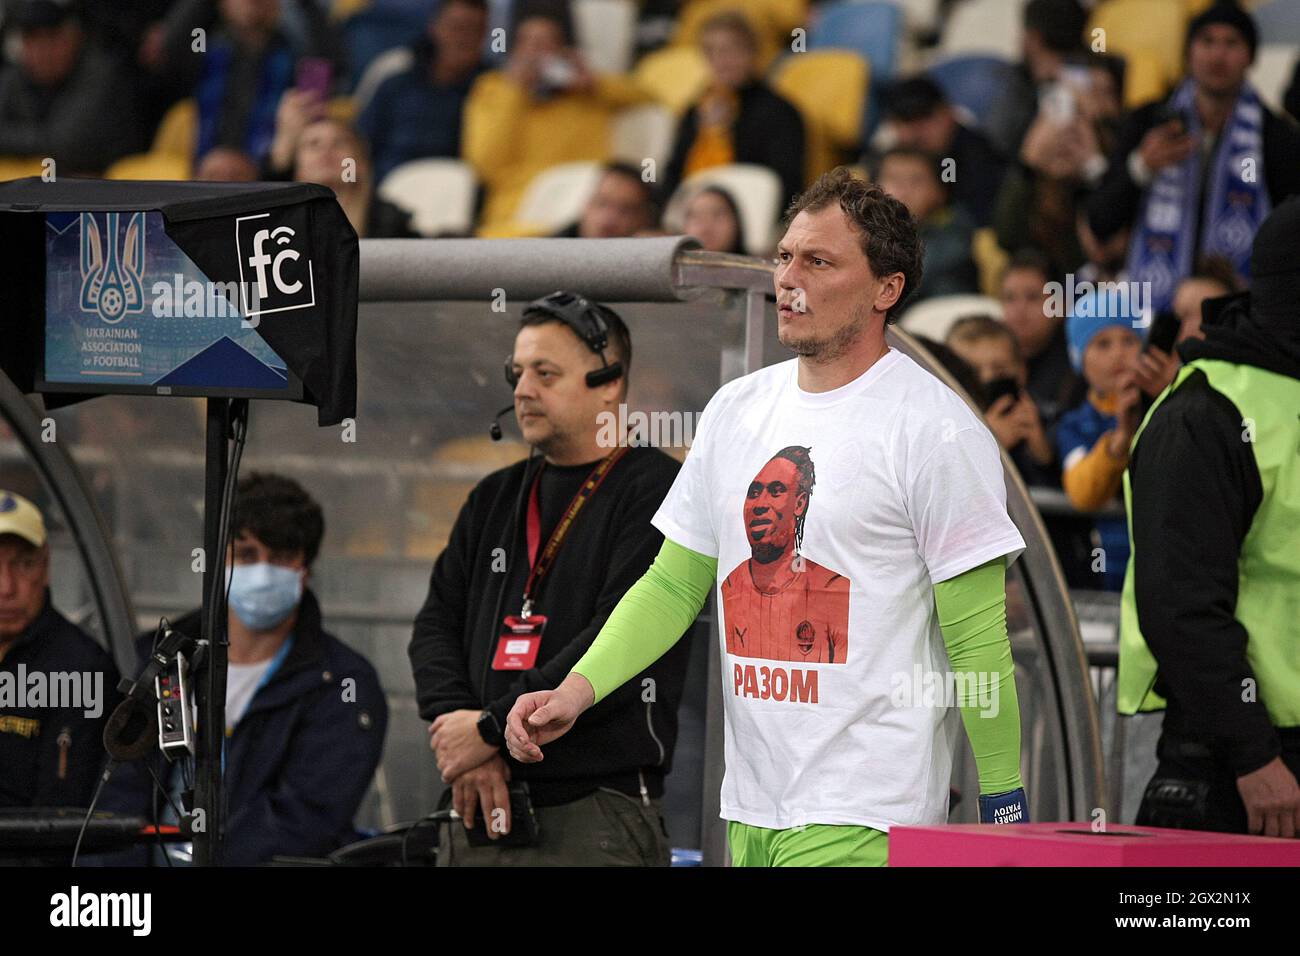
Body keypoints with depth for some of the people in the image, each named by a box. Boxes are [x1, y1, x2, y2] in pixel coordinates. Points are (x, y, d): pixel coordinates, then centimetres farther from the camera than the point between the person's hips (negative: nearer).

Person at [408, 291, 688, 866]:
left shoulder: (656, 492, -3)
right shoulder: (496, 499, 20)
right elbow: (436, 623, 14)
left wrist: (492, 727, -12)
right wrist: (461, 739, -5)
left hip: (597, 820, -7)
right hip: (480, 814, 7)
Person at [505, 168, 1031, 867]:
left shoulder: (936, 429, -7)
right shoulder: (736, 410, 12)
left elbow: (977, 638, -8)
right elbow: (673, 585, 15)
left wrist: (1003, 804, -9)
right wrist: (577, 688, 0)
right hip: (750, 807, 7)